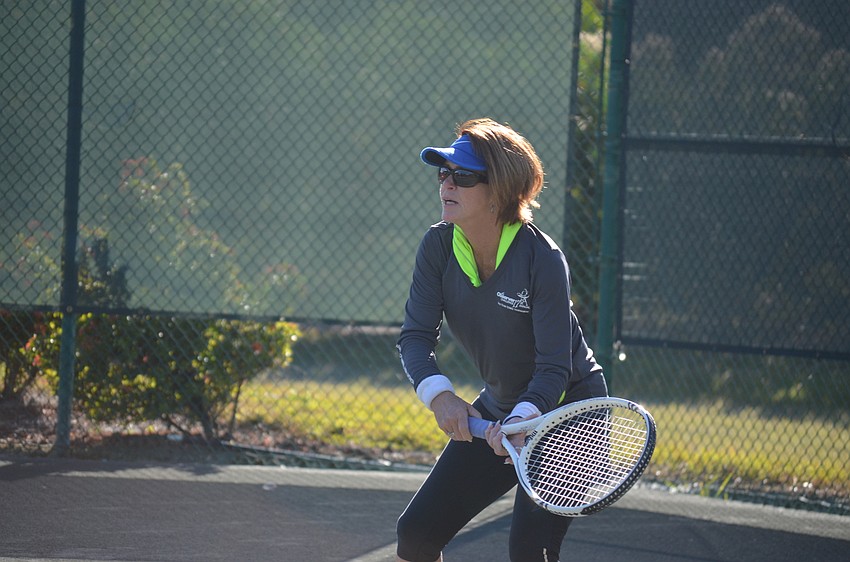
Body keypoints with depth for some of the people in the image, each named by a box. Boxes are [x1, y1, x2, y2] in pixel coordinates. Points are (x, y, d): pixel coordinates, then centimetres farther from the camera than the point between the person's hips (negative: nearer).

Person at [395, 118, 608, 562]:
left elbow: (554, 367, -27)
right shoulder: (438, 247, -10)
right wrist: (439, 395, -33)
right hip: (496, 408, 6)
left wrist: (521, 420, -45)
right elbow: (416, 336, -14)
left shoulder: (542, 259, -27)